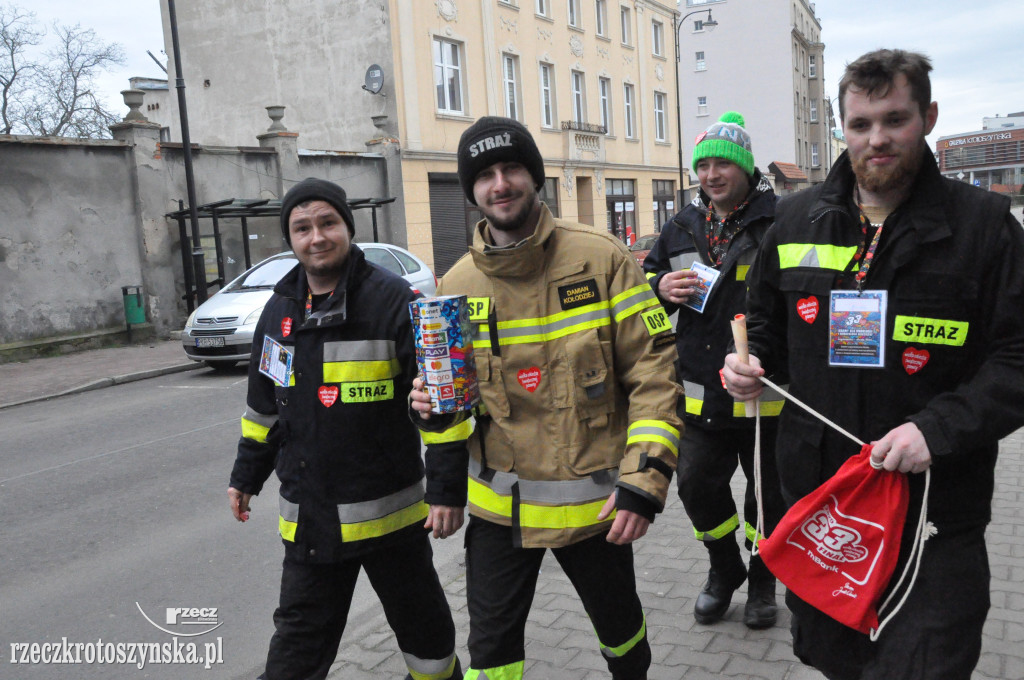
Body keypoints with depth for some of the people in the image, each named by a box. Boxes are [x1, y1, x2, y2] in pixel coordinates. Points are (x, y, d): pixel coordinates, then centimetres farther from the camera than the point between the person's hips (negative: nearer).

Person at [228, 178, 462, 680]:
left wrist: (448, 487, -22)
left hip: (390, 513, -4)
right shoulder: (280, 309, 6)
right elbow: (264, 402, 18)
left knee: (424, 630, 16)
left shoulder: (394, 299, -12)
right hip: (307, 520, 4)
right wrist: (247, 475, 21)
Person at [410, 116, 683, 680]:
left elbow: (654, 370, -12)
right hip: (497, 502, 2)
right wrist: (435, 409, -13)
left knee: (619, 623, 22)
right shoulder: (457, 284, 0)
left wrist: (644, 481, -18)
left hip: (591, 500, -1)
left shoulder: (601, 258, -10)